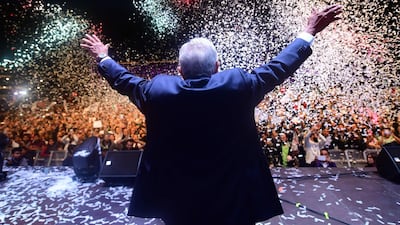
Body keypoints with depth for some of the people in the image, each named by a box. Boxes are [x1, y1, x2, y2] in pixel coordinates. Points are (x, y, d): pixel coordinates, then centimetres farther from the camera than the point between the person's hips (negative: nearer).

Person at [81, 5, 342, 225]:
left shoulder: (158, 90, -16)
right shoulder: (238, 84, -19)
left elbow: (124, 80, 3)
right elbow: (277, 68, -5)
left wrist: (103, 57, 24)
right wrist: (309, 32, 10)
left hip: (177, 202, 2)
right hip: (234, 198, 0)